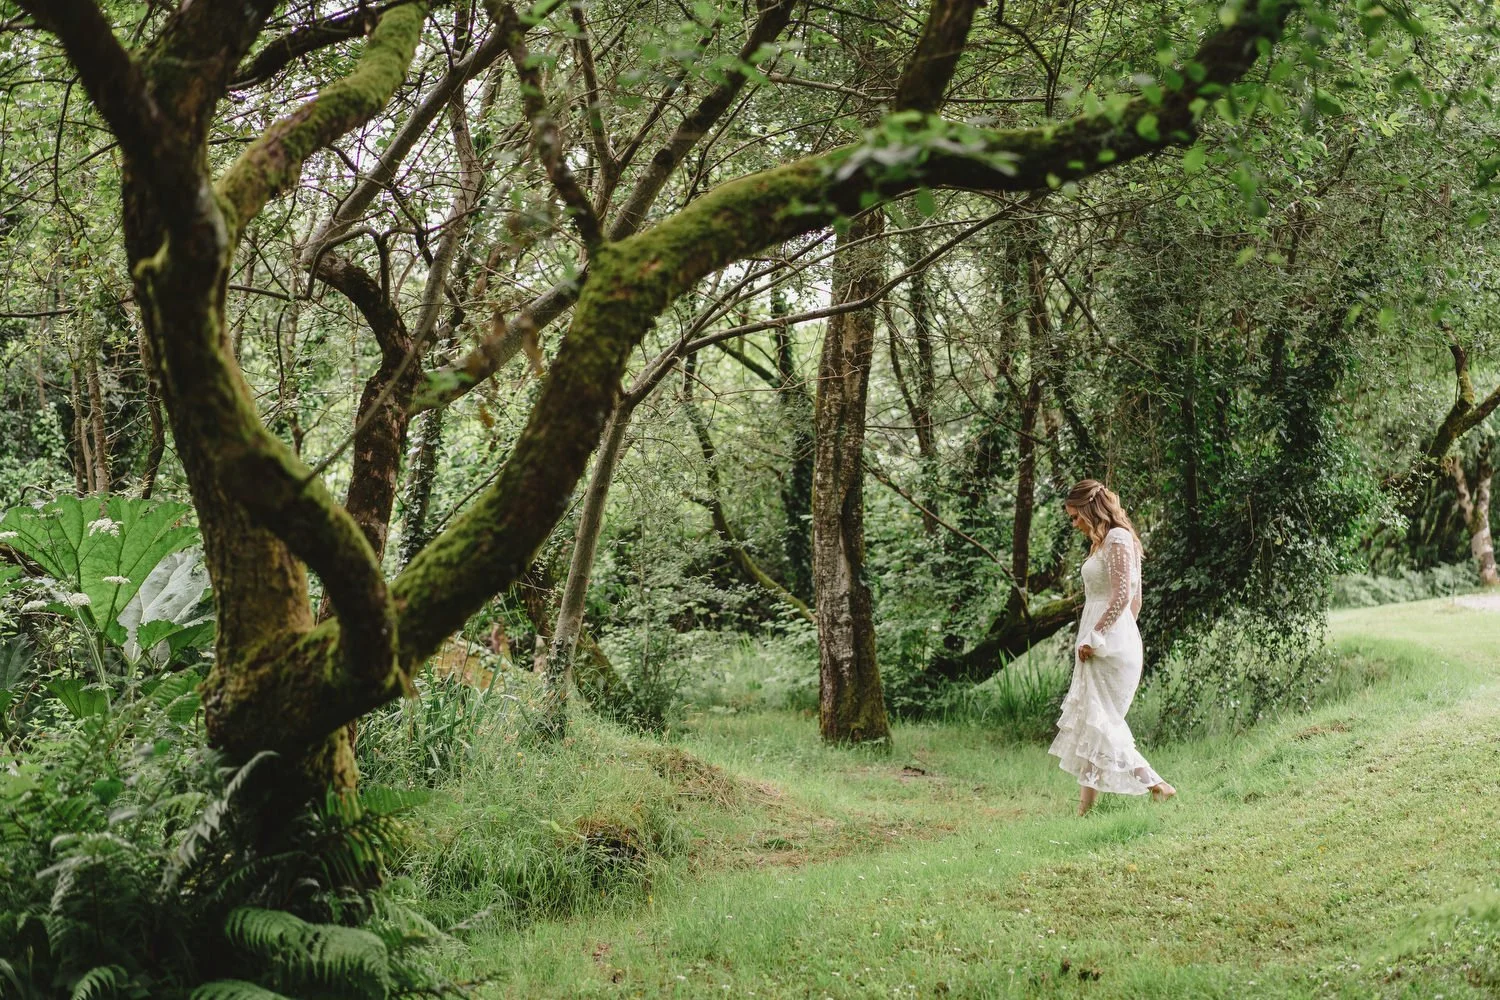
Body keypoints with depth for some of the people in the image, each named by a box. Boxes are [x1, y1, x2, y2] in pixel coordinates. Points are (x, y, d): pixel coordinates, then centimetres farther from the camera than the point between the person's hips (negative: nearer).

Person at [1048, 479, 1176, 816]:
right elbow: (1135, 601, 21)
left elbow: (1122, 597, -20)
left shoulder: (1117, 539, -11)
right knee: (1088, 724, 8)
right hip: (1102, 646, 10)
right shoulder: (1106, 542, 17)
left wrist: (1093, 638, -17)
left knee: (1097, 724, -7)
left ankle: (1155, 784, -2)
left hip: (1109, 646, -10)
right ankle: (1085, 807, 10)